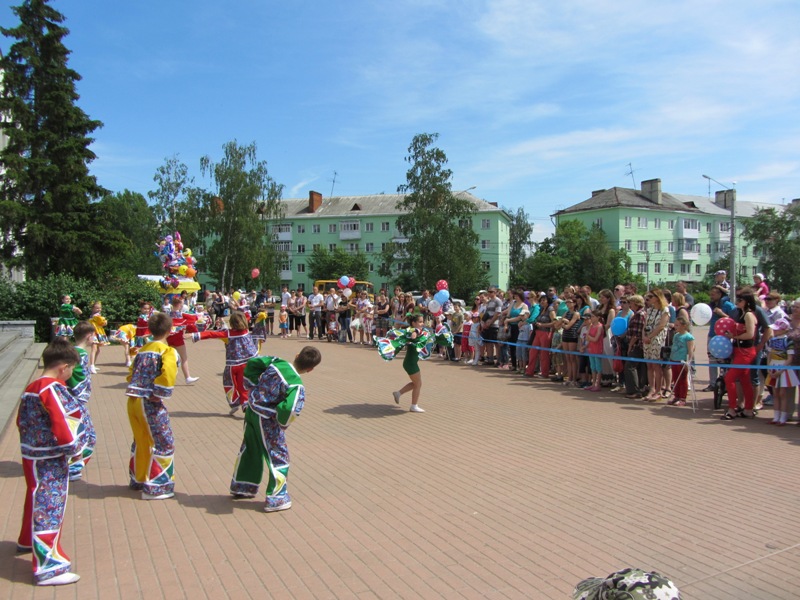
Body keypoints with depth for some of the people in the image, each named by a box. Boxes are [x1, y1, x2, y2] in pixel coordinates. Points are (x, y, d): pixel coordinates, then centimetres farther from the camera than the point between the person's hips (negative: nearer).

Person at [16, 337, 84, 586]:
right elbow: (63, 425, -26)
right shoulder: (53, 389, -21)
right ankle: (47, 568, 4)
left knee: (37, 500, 28)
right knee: (49, 508, -3)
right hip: (50, 462, -9)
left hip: (32, 455, 9)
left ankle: (28, 541, 49)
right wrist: (72, 446, -11)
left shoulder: (30, 388, 7)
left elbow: (22, 420, 15)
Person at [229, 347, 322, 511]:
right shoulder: (296, 385, -23)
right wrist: (283, 423, -12)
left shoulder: (277, 362, -5)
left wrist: (254, 385, 9)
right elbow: (290, 409, -33)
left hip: (251, 409, 8)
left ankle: (240, 486, 43)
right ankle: (276, 498, 15)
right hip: (266, 419, -8)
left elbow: (252, 362, 4)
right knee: (279, 456, 8)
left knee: (250, 449, 26)